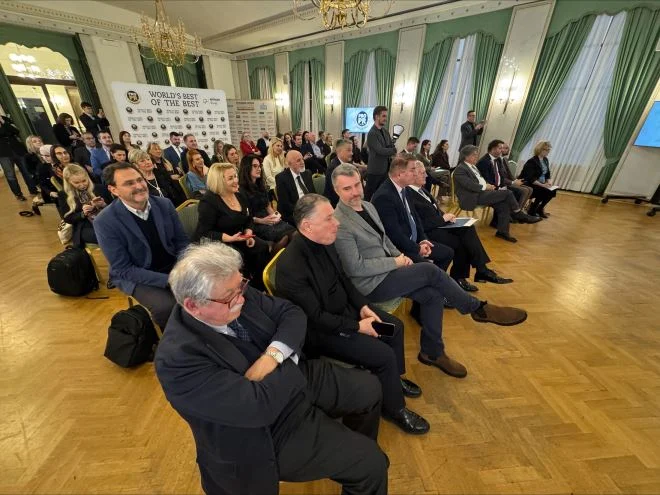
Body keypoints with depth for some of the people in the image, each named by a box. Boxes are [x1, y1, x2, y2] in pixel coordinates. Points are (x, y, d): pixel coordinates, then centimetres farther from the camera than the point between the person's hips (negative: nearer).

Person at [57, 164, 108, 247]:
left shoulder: (99, 188, 10)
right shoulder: (64, 195, 9)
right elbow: (67, 219, 8)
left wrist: (104, 205, -10)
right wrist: (83, 214, -11)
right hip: (84, 228, -2)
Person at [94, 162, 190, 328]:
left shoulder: (164, 204, -5)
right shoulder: (105, 221, -16)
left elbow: (182, 241, 2)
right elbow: (124, 269, -15)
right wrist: (169, 280, -25)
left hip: (174, 266, 4)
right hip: (135, 276, -4)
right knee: (167, 306, -30)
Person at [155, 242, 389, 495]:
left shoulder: (237, 293, -12)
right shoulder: (177, 358, -31)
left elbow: (292, 313, -7)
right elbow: (260, 406, -33)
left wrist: (273, 356, -24)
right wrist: (292, 360, -18)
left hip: (293, 379, 7)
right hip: (271, 427, -6)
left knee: (369, 388, 16)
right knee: (372, 463, -3)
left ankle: (354, 445, 44)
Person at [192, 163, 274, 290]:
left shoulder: (239, 196, 8)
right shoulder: (208, 201, -14)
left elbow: (249, 220, 13)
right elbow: (204, 233, -18)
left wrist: (248, 234, -9)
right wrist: (230, 238, -29)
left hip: (238, 239, 6)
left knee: (263, 247, -19)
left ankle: (259, 287, -5)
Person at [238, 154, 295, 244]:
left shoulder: (261, 186, 21)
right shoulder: (241, 190, -2)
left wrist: (275, 215, 1)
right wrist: (260, 221, -17)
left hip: (269, 221, 7)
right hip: (254, 225, -7)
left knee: (294, 231, -24)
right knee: (284, 236, -33)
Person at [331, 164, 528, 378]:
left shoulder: (368, 206, 8)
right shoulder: (339, 224, -20)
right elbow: (356, 268, -22)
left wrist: (399, 256, 0)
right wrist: (395, 262, -14)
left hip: (385, 271, 8)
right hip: (371, 283, -8)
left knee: (433, 295, -5)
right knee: (429, 270, -17)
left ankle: (432, 352, 15)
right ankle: (478, 309, 6)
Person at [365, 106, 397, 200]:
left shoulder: (385, 130, 11)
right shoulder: (372, 133, -16)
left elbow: (391, 146, 10)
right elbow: (380, 150, -24)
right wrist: (394, 151, -12)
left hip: (385, 169, 8)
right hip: (375, 170, -8)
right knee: (370, 194, 3)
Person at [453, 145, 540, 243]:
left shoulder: (473, 166, 19)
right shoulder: (460, 169, -12)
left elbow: (480, 180, 22)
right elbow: (471, 185, -21)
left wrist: (488, 185, 2)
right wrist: (485, 187, -10)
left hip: (481, 193, 9)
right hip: (473, 198, -9)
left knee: (504, 204, -11)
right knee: (507, 193, -13)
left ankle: (502, 231, -6)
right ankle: (520, 215, 7)